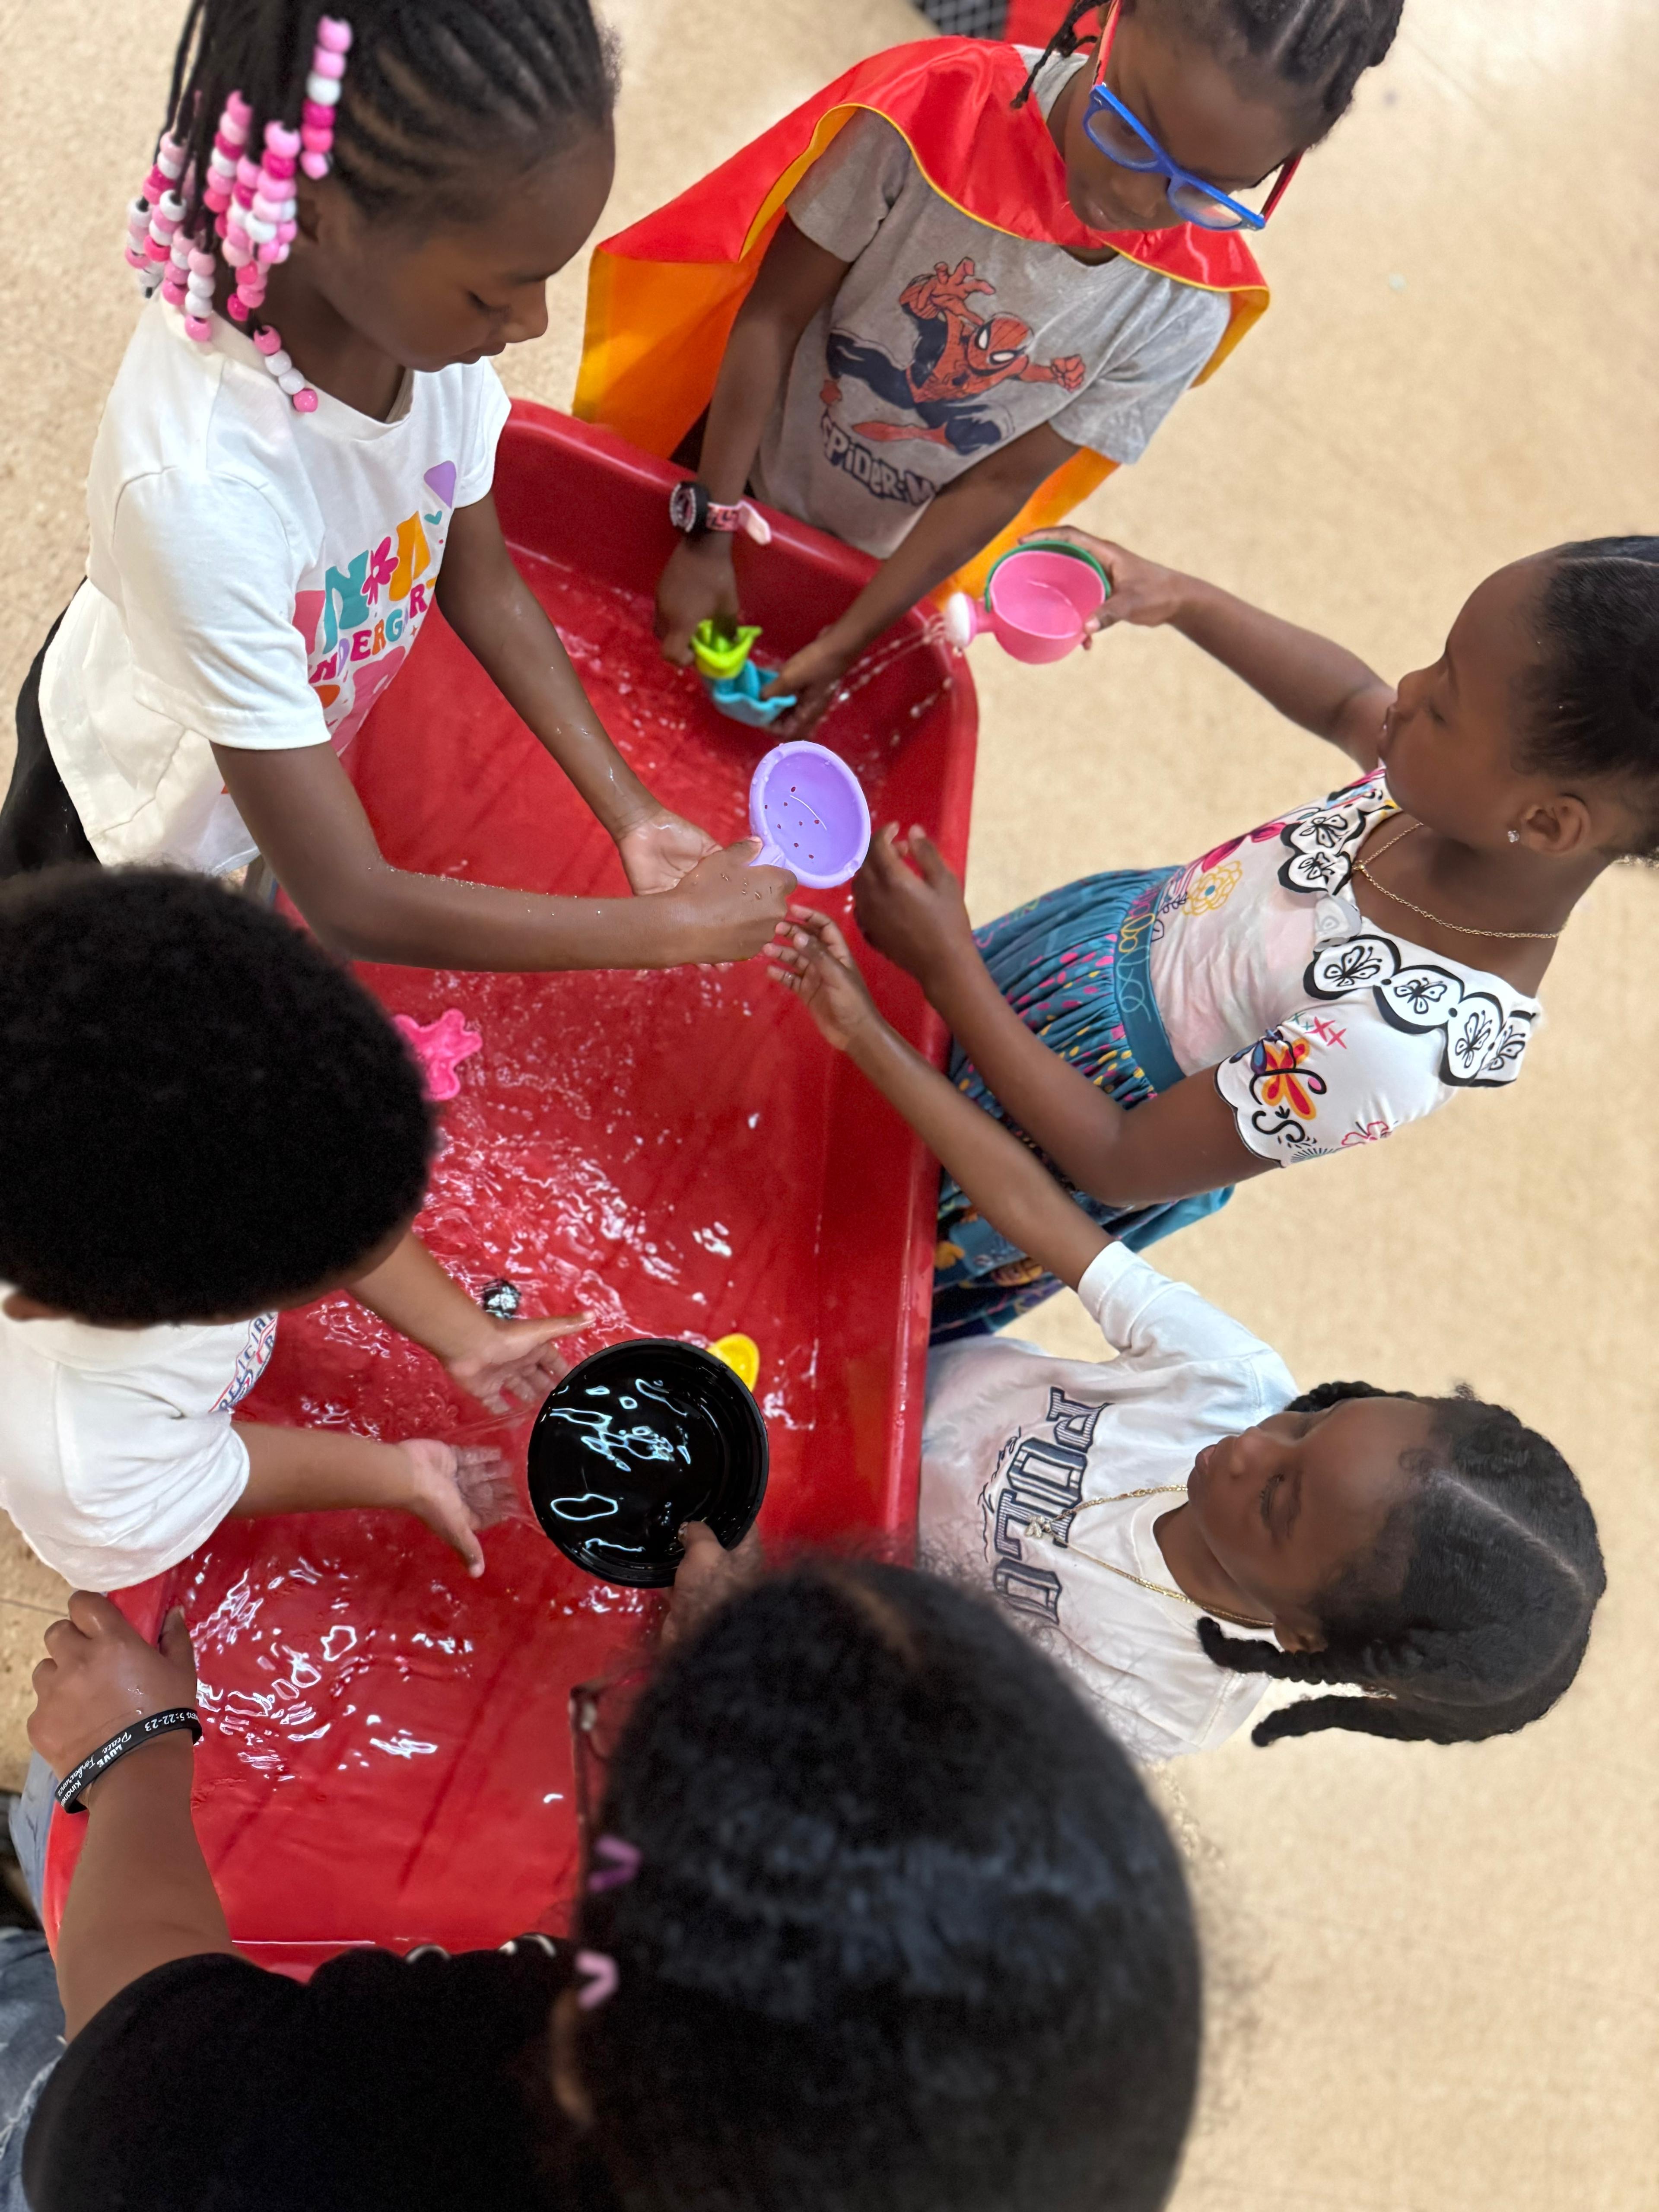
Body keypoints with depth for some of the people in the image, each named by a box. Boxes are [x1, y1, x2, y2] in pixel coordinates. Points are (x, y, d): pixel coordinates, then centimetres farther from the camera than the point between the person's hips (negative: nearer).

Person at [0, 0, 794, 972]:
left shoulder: (424, 301, -28)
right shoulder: (199, 482, -47)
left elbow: (482, 584, -7)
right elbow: (350, 904, -41)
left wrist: (634, 816, -13)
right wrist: (682, 925, -35)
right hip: (138, 802, -5)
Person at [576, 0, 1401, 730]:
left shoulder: (1187, 309, -25)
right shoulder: (938, 112, -32)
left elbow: (1000, 485, -16)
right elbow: (772, 315, -22)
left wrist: (845, 643, -14)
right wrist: (709, 533, -20)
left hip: (875, 573, 1)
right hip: (738, 484, -1)